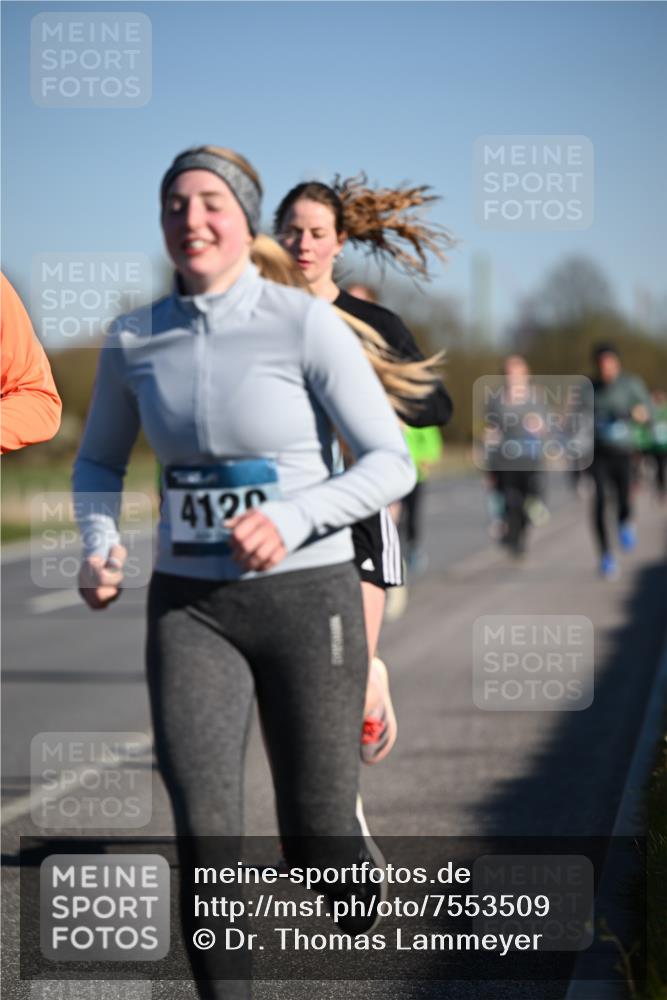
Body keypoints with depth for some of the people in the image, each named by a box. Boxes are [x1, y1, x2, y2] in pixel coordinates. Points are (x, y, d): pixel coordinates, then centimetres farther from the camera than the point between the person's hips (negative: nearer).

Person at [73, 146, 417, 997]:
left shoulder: (307, 325, -13)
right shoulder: (133, 341, 0)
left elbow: (391, 464, -12)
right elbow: (99, 462, 16)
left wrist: (290, 520, -28)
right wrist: (99, 546, -5)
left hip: (306, 598, -2)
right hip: (190, 607, 3)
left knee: (316, 846, 5)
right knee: (202, 834, -16)